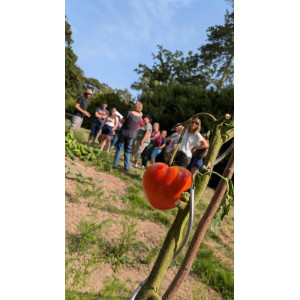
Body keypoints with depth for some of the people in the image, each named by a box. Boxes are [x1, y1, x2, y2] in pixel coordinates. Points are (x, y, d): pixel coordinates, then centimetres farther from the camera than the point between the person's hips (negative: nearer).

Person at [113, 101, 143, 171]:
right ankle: (127, 166, 13)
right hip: (132, 135, 2)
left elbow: (122, 121, -7)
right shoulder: (140, 116, -5)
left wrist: (121, 119, 11)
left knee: (119, 148, 10)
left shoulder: (129, 113, -15)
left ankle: (115, 164, 14)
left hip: (123, 132, -2)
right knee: (128, 150, 13)